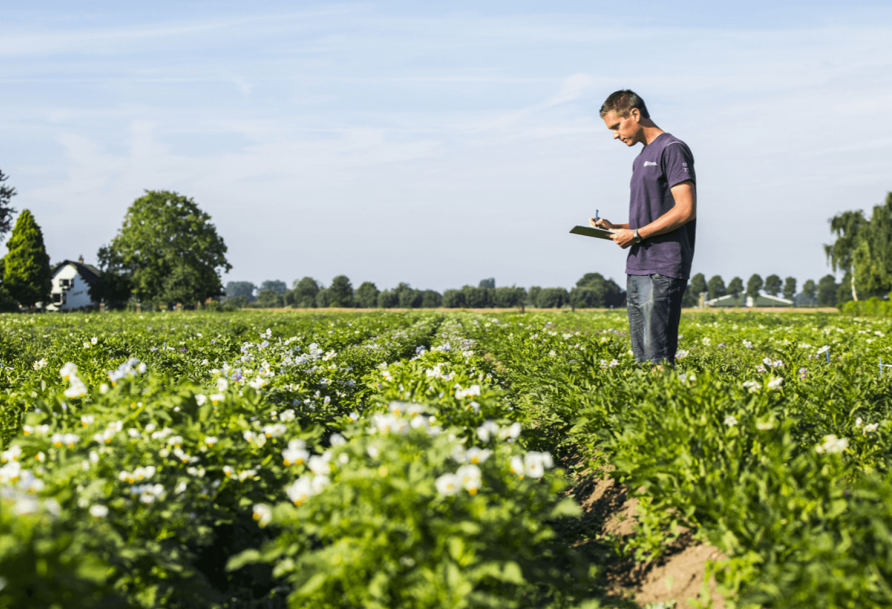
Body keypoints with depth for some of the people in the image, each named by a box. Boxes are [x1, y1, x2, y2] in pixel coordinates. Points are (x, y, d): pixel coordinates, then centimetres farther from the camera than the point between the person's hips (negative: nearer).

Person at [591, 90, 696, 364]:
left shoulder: (672, 149, -7)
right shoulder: (641, 158, 22)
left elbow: (686, 210, -15)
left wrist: (636, 234, -12)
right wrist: (615, 227, 9)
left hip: (663, 270, -9)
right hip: (636, 269, 9)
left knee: (658, 358, -12)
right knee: (641, 358, 7)